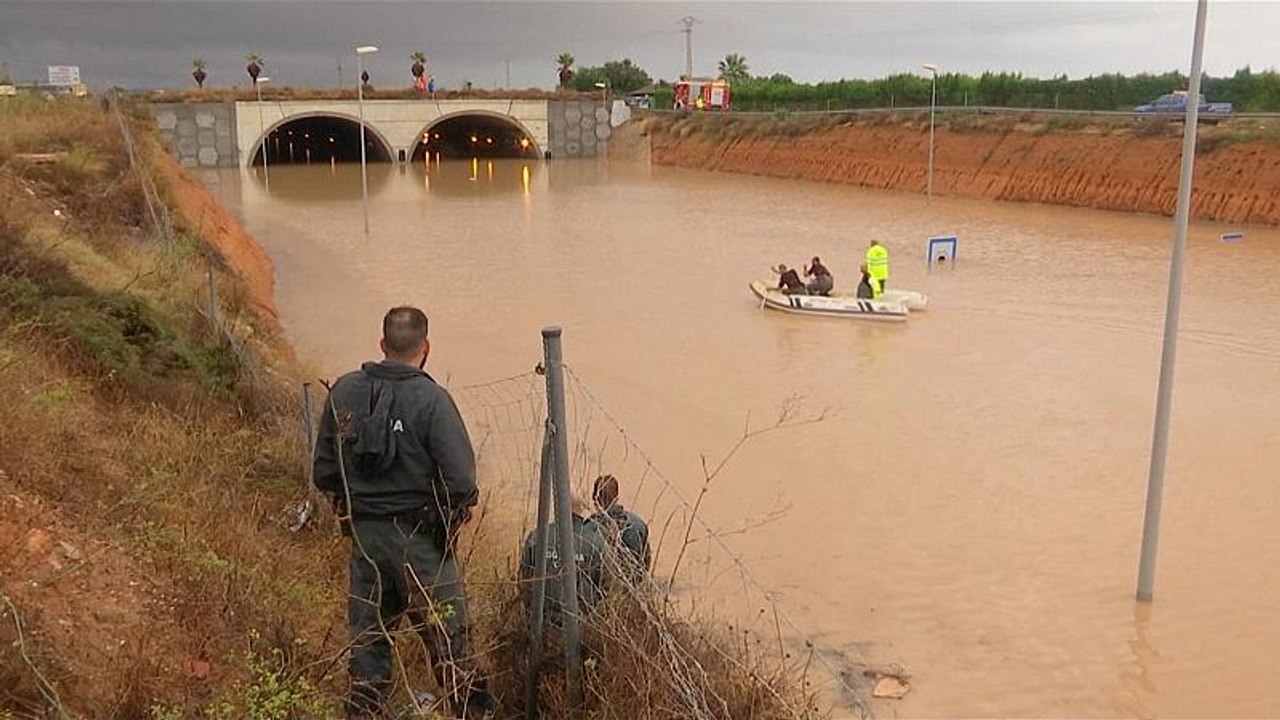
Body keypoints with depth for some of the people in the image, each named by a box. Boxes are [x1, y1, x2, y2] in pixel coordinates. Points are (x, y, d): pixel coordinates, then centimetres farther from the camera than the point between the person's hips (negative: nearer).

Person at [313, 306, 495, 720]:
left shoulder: (344, 392, 0)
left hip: (363, 534, 5)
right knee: (449, 641, 8)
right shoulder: (431, 399, -16)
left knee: (367, 638, 17)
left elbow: (324, 473, 5)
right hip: (419, 538, -4)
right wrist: (451, 514, 0)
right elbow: (461, 480, -19)